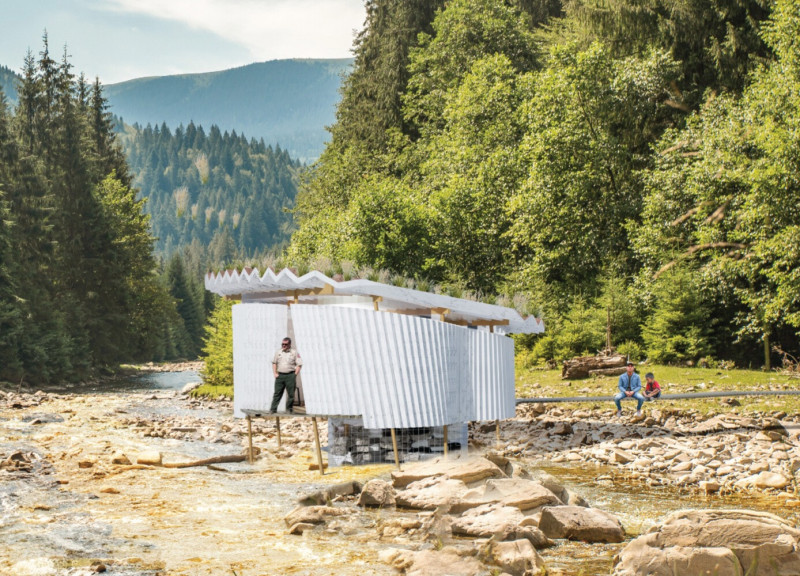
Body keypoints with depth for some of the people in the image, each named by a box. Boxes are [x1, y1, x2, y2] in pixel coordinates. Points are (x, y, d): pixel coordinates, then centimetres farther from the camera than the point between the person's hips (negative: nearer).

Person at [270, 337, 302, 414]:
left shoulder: (294, 352, 2)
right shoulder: (278, 352, 12)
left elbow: (299, 364, 0)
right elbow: (274, 363, 18)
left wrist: (294, 375, -7)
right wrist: (275, 373, 6)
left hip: (290, 375, -2)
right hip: (280, 375, 2)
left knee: (291, 394, 0)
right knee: (277, 393, -1)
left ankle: (289, 410, 9)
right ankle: (273, 409, -1)